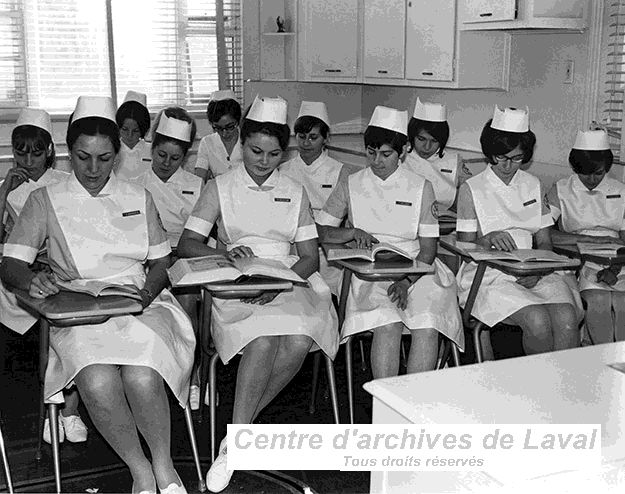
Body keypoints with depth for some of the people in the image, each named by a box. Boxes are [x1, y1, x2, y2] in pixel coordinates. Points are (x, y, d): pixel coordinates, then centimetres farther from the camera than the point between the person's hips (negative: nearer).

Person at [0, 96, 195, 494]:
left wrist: (147, 292, -7)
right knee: (99, 385, -33)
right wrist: (32, 280, -20)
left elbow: (160, 262, 16)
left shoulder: (138, 198, 16)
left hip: (140, 305, 1)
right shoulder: (46, 201, 10)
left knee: (142, 379, -32)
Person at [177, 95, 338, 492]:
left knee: (299, 341, -30)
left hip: (290, 281, 2)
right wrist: (226, 253, -16)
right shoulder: (220, 188, 11)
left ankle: (238, 429, -12)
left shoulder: (295, 192, 16)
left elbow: (310, 255, 9)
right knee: (263, 341, -34)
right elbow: (187, 244, 4)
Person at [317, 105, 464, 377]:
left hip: (416, 270, 1)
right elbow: (321, 232, 12)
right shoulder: (350, 185, 10)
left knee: (427, 327, -28)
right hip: (370, 272, 0)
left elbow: (428, 248, 4)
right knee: (387, 325, -30)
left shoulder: (420, 187, 7)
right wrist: (353, 232, -7)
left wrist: (406, 282, -13)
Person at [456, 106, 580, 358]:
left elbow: (544, 243, 14)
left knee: (566, 318, -26)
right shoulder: (471, 189, 2)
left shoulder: (532, 185, 15)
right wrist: (488, 239, -22)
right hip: (488, 276, -4)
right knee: (538, 321, -28)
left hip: (533, 274, 4)